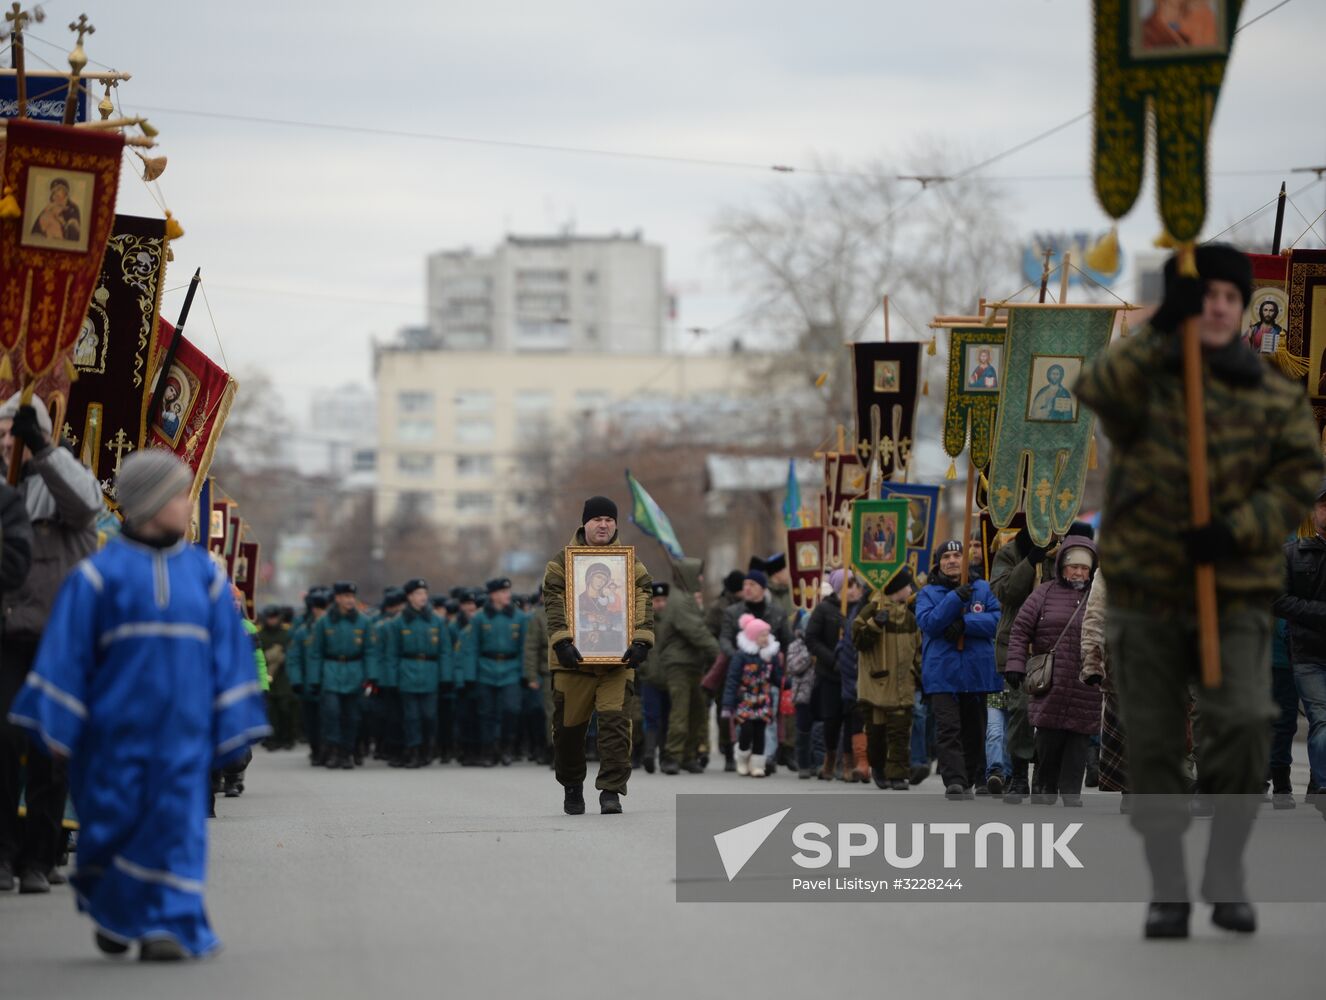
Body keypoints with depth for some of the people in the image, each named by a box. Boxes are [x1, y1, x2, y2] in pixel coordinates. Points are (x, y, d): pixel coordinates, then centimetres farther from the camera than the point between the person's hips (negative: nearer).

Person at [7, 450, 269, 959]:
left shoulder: (203, 572, 10)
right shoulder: (101, 572, 0)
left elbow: (228, 649, 12)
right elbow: (67, 648, 0)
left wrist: (231, 722, 6)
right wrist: (57, 724, -4)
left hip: (183, 725, 2)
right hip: (116, 723, -2)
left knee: (176, 818, -6)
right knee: (114, 817, 2)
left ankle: (169, 924, -4)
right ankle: (112, 913, 25)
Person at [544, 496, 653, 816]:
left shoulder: (630, 563, 10)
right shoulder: (562, 562, 5)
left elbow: (643, 602, 0)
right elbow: (554, 603, -4)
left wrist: (641, 641, -15)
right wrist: (561, 642, -18)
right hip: (574, 658, 0)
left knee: (615, 721, -12)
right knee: (569, 725, 6)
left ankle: (611, 791, -10)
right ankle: (571, 787, 26)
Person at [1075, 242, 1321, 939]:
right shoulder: (1145, 380, 2)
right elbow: (1097, 390, -21)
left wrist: (1238, 530, -17)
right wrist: (1162, 332, -31)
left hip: (1236, 593, 0)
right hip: (1145, 594, 0)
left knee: (1242, 723, -18)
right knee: (1153, 745, 4)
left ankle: (1227, 872, 1)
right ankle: (1167, 889, 16)